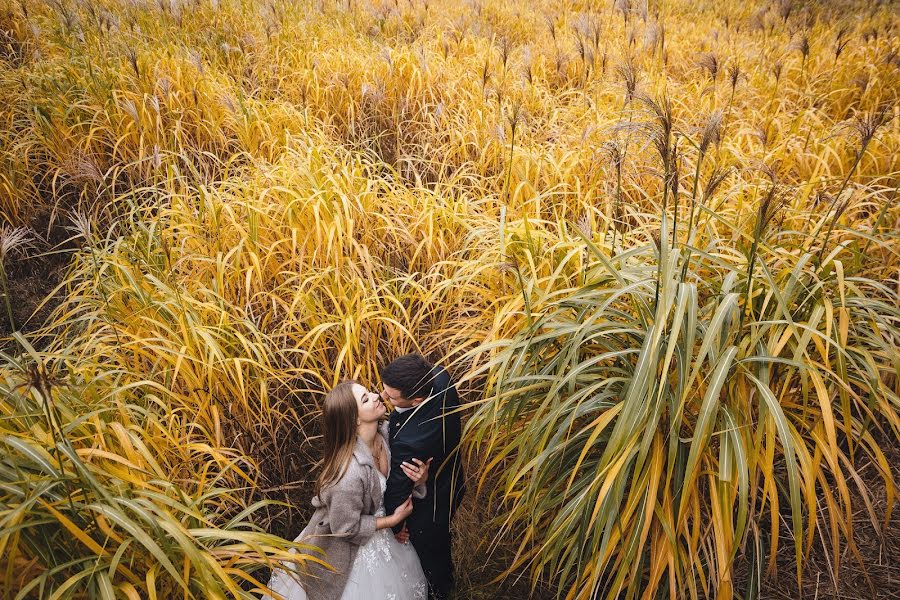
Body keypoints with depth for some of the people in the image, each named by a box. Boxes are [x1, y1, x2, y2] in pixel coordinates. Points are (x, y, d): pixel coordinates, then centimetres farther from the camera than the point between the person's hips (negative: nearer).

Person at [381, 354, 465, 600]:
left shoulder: (410, 441, -47)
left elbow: (398, 487, -28)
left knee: (428, 554, 27)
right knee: (439, 544, 37)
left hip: (427, 509, -7)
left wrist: (395, 526, -7)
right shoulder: (439, 377, -28)